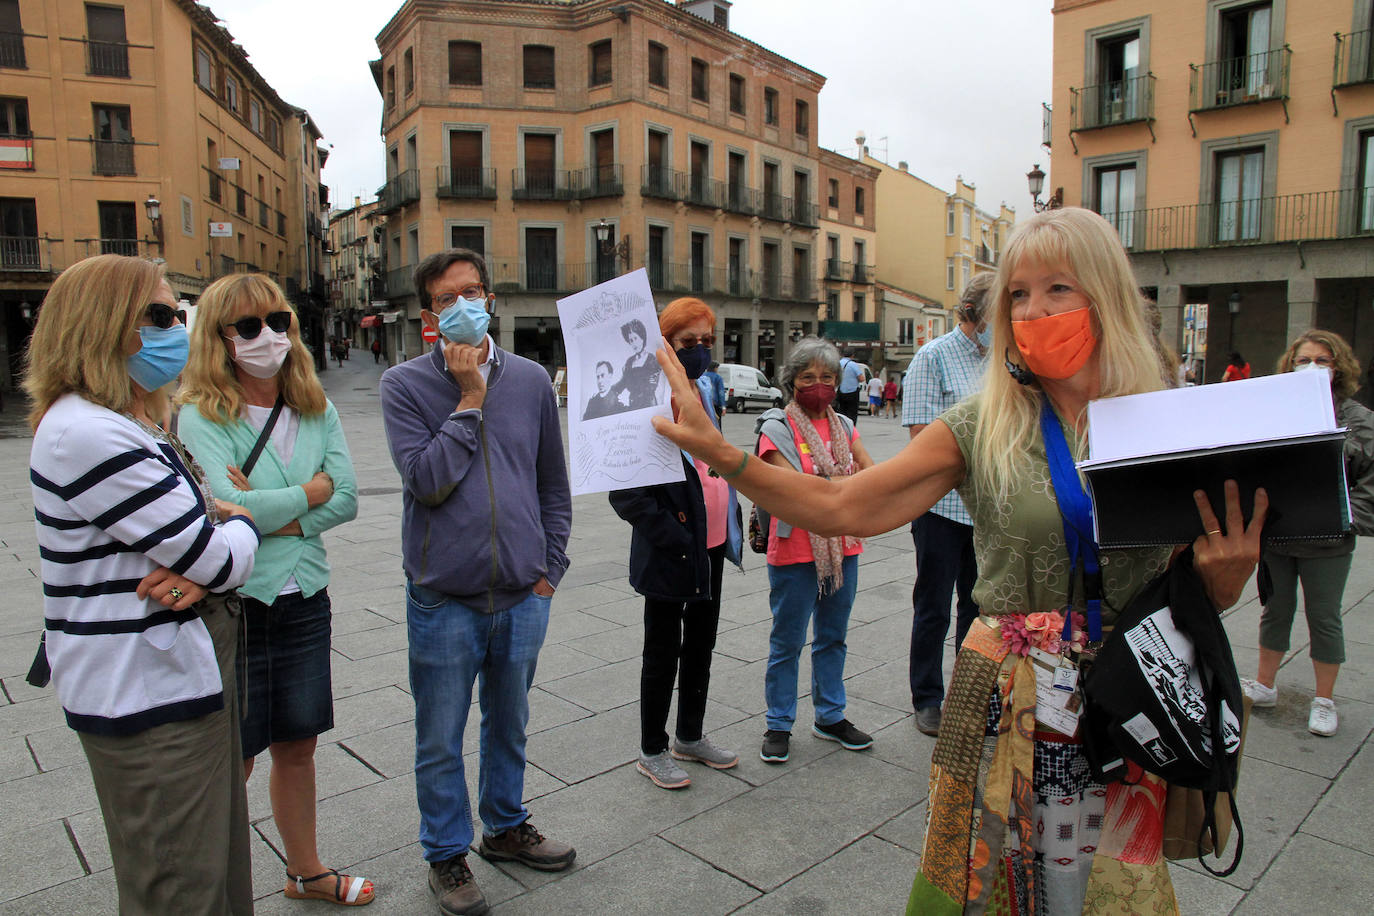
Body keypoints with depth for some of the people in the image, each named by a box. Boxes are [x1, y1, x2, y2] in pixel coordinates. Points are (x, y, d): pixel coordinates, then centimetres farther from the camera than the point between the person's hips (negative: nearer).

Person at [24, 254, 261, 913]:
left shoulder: (133, 427, 11)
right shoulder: (88, 434, -22)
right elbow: (225, 559, -23)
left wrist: (200, 570, -14)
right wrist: (240, 524, 0)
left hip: (182, 678, 10)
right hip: (148, 698, -10)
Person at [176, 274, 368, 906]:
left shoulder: (316, 411, 5)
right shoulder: (199, 416, -10)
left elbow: (347, 500, -3)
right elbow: (226, 508, -22)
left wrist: (272, 515, -16)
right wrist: (312, 490, -9)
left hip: (304, 599, 5)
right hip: (232, 605, -5)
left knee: (298, 743, 18)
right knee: (233, 761, 6)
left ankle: (305, 872, 37)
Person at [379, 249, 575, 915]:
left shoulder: (531, 380, 3)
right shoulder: (404, 384, -5)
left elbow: (554, 486, 9)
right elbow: (428, 479, -17)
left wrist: (549, 569, 6)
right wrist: (470, 400, -15)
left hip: (522, 597, 3)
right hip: (443, 599, -3)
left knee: (509, 724, 21)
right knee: (441, 741, 12)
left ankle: (505, 827, 43)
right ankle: (447, 854, 33)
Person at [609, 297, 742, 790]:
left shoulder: (705, 390, 7)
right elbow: (626, 491, -19)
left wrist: (730, 522, 12)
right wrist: (672, 537, -20)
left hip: (711, 544, 8)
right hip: (670, 551, -8)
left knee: (701, 642, 19)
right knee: (663, 652, 7)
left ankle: (691, 736, 38)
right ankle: (652, 751, 26)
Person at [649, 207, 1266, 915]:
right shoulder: (982, 428, -5)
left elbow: (1205, 595, 7)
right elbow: (843, 507, -11)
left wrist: (1227, 575, -16)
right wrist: (718, 452, -20)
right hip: (1007, 707, -1)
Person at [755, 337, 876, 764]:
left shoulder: (844, 427, 9)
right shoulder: (777, 428, -8)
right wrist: (850, 483, -18)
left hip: (843, 549, 6)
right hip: (796, 553, -5)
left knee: (832, 637, 17)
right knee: (787, 641, 5)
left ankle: (830, 716, 32)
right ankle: (778, 725, 19)